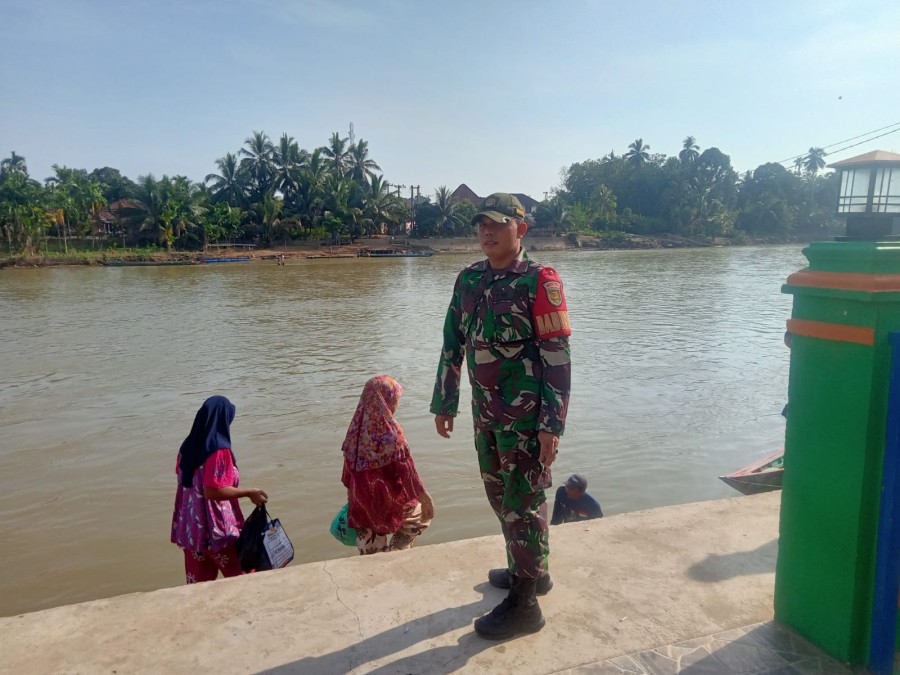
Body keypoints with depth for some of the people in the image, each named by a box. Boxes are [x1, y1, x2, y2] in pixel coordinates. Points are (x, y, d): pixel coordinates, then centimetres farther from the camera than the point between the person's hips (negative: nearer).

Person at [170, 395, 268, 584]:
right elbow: (213, 491, -25)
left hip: (190, 528, 7)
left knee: (197, 582, 15)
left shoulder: (188, 447, 3)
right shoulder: (219, 450, -21)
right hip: (216, 529, -7)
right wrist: (249, 492, -15)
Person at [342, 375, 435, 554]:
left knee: (369, 550, 19)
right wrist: (423, 495, -4)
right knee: (422, 512, 21)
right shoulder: (389, 431, -20)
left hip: (361, 502, 5)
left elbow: (348, 469, 6)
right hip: (387, 499, -5)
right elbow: (406, 468, -15)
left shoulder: (357, 427, -3)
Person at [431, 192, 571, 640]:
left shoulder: (539, 280, -12)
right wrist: (444, 403, 12)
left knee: (523, 502, 3)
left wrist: (552, 423, -18)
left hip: (525, 416, -7)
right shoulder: (469, 280, 7)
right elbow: (453, 345, 11)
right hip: (486, 413, 7)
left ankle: (524, 604, 18)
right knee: (500, 497, 19)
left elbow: (557, 356, -15)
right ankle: (529, 570, 41)